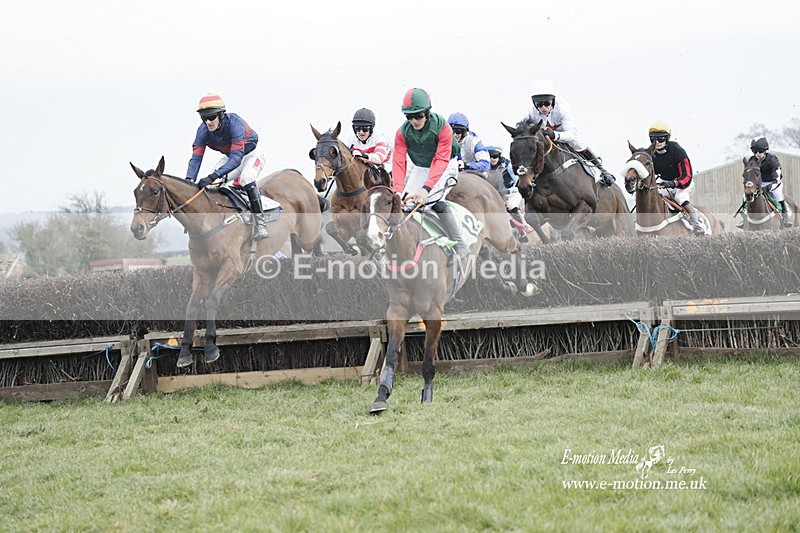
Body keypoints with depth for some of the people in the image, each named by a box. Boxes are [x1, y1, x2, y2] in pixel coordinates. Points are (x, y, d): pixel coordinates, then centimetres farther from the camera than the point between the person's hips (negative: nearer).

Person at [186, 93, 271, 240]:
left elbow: (236, 159, -41)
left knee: (246, 179, -34)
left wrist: (213, 176, -51)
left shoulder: (234, 123, -36)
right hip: (230, 158, 6)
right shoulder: (203, 130, -20)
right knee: (209, 185, -10)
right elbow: (196, 157, -19)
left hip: (251, 155, -6)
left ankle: (261, 225, -31)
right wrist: (189, 181, -37)